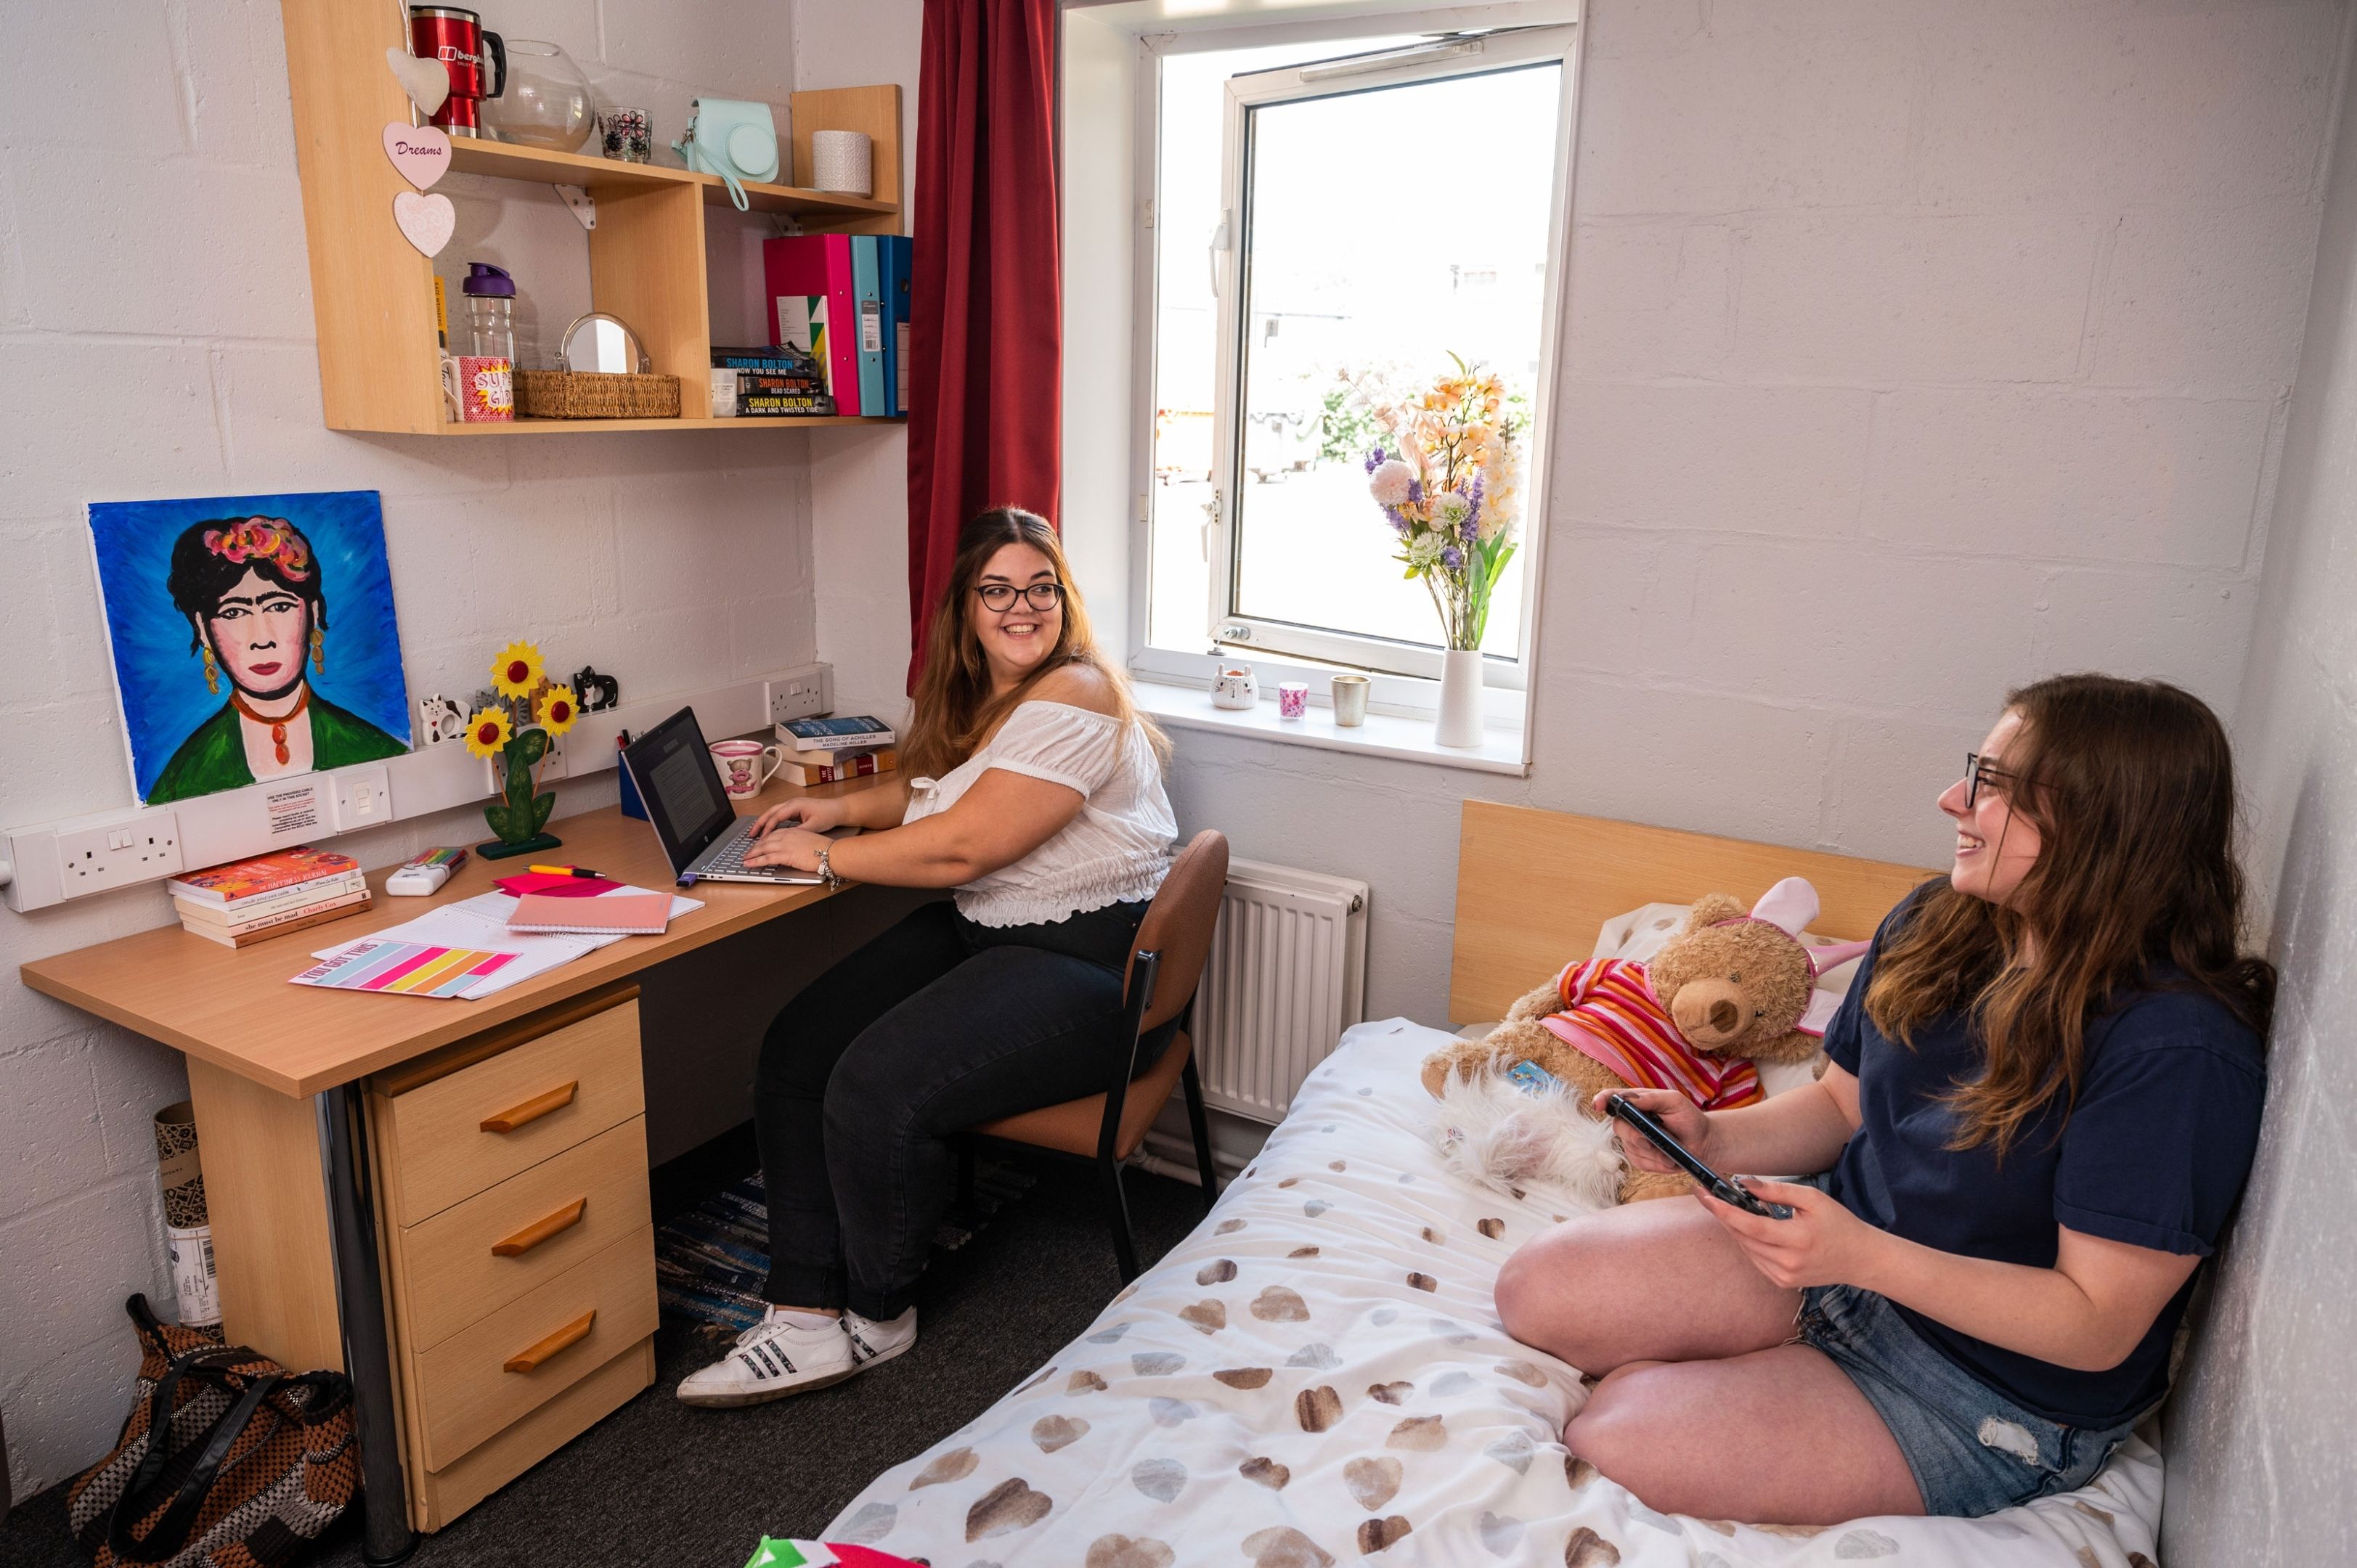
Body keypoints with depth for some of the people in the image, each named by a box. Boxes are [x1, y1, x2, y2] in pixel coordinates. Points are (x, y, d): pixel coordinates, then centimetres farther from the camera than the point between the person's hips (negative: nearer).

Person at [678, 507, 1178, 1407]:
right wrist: (843, 809, 14)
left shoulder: (1074, 700, -18)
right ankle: (809, 1314, -5)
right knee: (797, 1048, -7)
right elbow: (940, 788, 31)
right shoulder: (980, 692, 12)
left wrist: (827, 856, -9)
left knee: (878, 1087, -25)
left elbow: (960, 846, -21)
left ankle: (878, 1316, 1)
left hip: (1090, 964, -9)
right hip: (981, 931, 10)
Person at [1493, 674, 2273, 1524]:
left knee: (1607, 1446, -20)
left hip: (1997, 1386, -6)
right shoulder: (1933, 922, -2)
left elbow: (2100, 1325, -22)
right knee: (1541, 1288, -12)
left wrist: (1864, 1257, -33)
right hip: (1842, 1243, 7)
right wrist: (1711, 1139, -10)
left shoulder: (2177, 1048, -25)